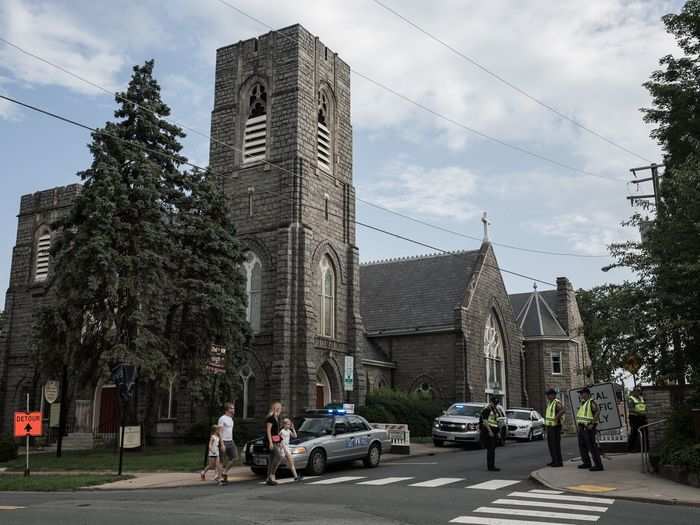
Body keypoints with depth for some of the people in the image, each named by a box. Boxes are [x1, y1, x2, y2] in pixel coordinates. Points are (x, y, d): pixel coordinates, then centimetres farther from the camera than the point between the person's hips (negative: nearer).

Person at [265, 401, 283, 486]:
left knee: (272, 458, 9)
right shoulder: (270, 418, -11)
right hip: (270, 440, -9)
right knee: (279, 456, -17)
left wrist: (280, 442, 22)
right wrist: (270, 442, -22)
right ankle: (271, 475, -13)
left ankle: (269, 478, 12)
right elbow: (268, 430, -16)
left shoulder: (277, 418, 16)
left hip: (276, 440, 9)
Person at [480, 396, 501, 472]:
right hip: (488, 432, -9)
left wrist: (497, 432, 19)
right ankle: (490, 466, -7)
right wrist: (490, 431, -23)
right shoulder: (486, 410, -12)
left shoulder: (495, 409, 17)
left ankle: (492, 466, 16)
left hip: (493, 432, 9)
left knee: (493, 449, 11)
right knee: (490, 449, -9)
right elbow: (485, 421, -19)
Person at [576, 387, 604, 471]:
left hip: (588, 428, -9)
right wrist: (577, 424, 19)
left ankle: (598, 465, -7)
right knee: (582, 446, 12)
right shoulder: (582, 404, 17)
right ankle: (587, 463, 22)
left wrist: (592, 423, -24)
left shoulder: (591, 402, -10)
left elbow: (598, 412, -24)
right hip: (581, 427, 9)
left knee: (591, 446, -10)